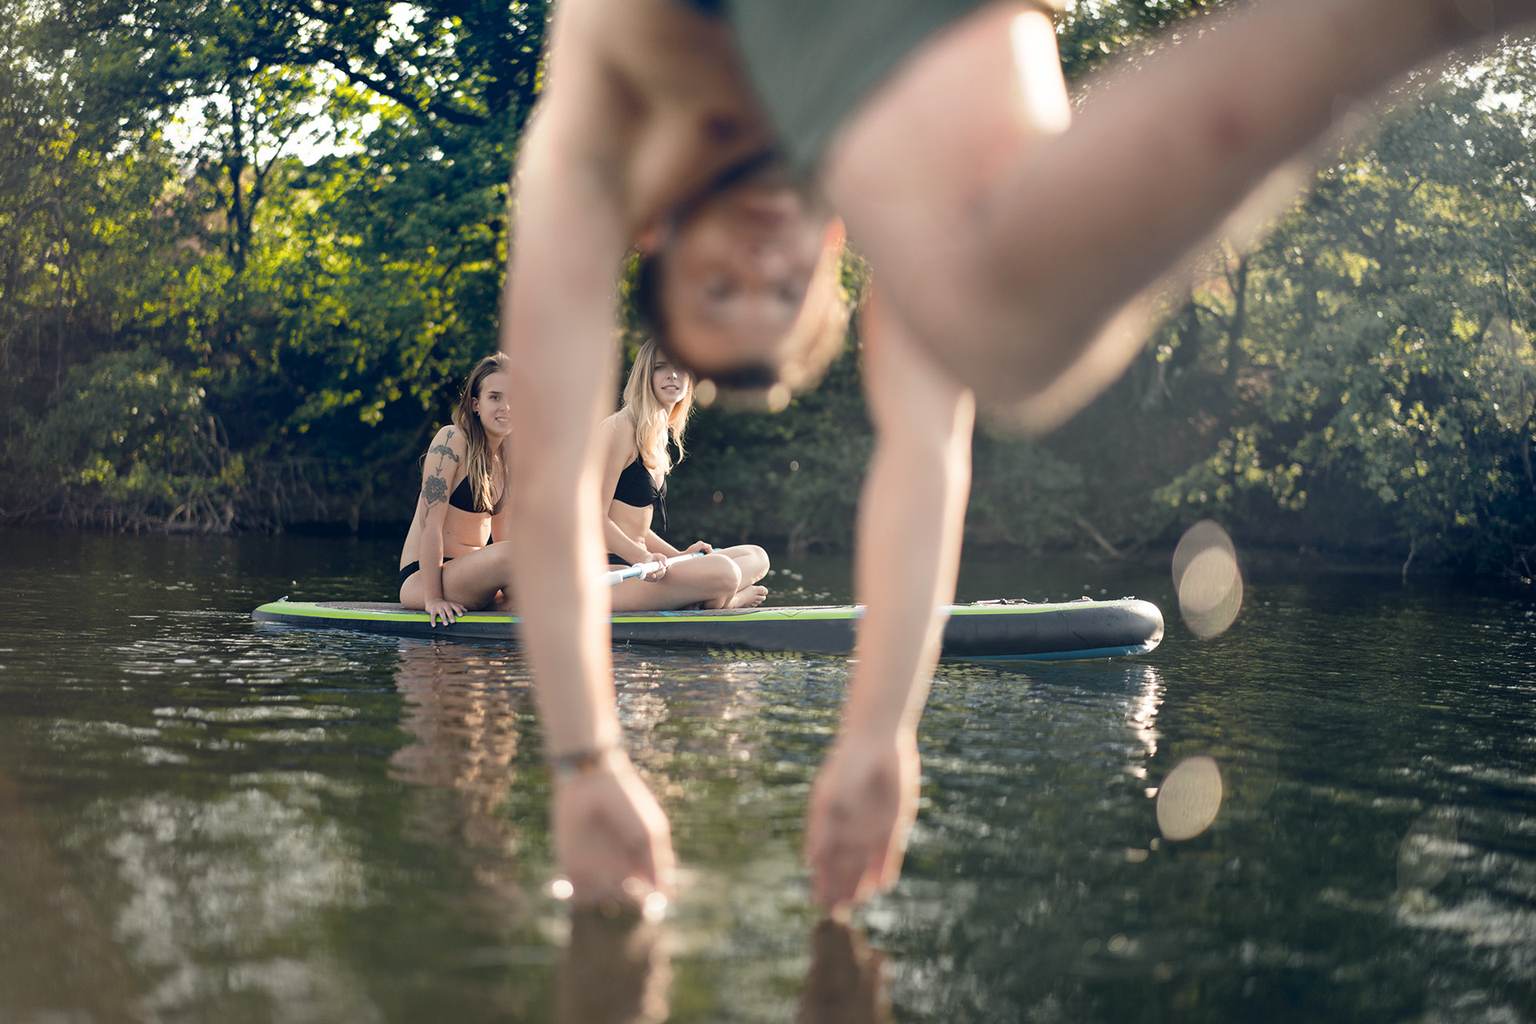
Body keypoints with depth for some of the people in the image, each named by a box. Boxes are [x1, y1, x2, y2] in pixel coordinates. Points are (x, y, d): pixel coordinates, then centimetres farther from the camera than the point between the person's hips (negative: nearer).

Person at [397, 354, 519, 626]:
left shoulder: (508, 459, 11)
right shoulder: (452, 441, -12)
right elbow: (431, 523, -17)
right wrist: (433, 598, -21)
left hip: (469, 576, 7)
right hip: (420, 578, -7)